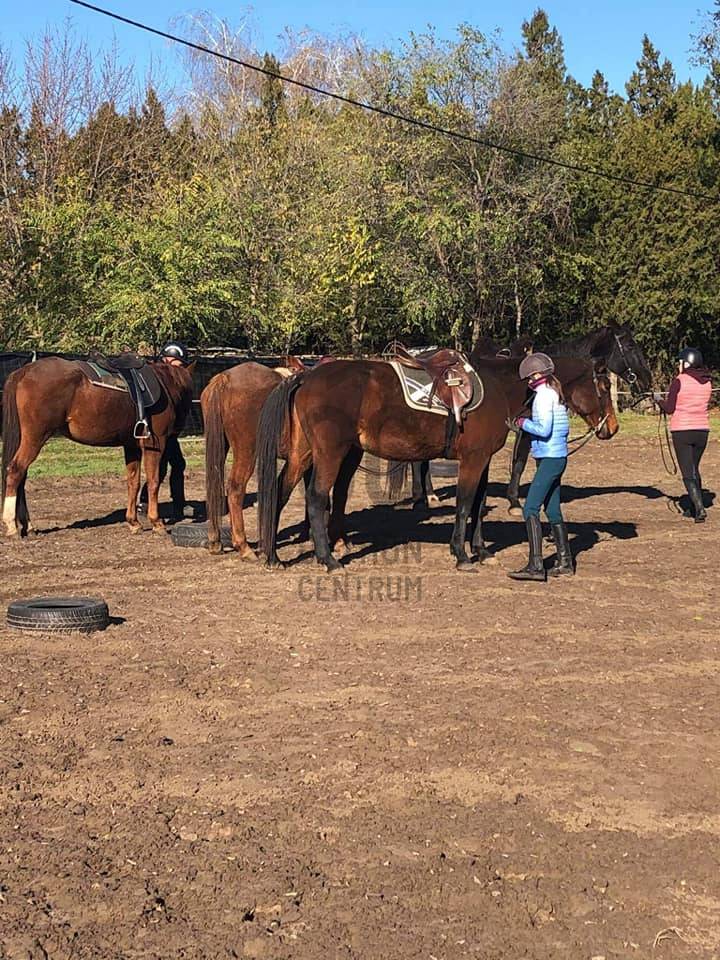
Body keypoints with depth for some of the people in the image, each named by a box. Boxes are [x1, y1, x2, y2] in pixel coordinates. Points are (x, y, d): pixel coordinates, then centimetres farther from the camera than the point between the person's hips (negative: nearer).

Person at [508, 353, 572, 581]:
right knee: (553, 511, 15)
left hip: (549, 459, -10)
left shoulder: (543, 394, -13)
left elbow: (544, 429, -21)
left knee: (530, 509, -12)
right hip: (558, 457, 10)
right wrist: (529, 423, 14)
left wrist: (524, 423, -6)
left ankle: (535, 565, -17)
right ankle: (565, 562, 21)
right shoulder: (555, 392, 15)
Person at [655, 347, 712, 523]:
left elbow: (669, 408, -8)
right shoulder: (707, 382, 4)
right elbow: (705, 406, 14)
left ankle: (699, 508, -16)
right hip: (702, 430, 5)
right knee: (694, 469, 21)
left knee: (688, 473, -2)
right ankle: (694, 508, 27)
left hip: (682, 431, -5)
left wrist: (658, 399, 11)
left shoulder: (679, 381, -11)